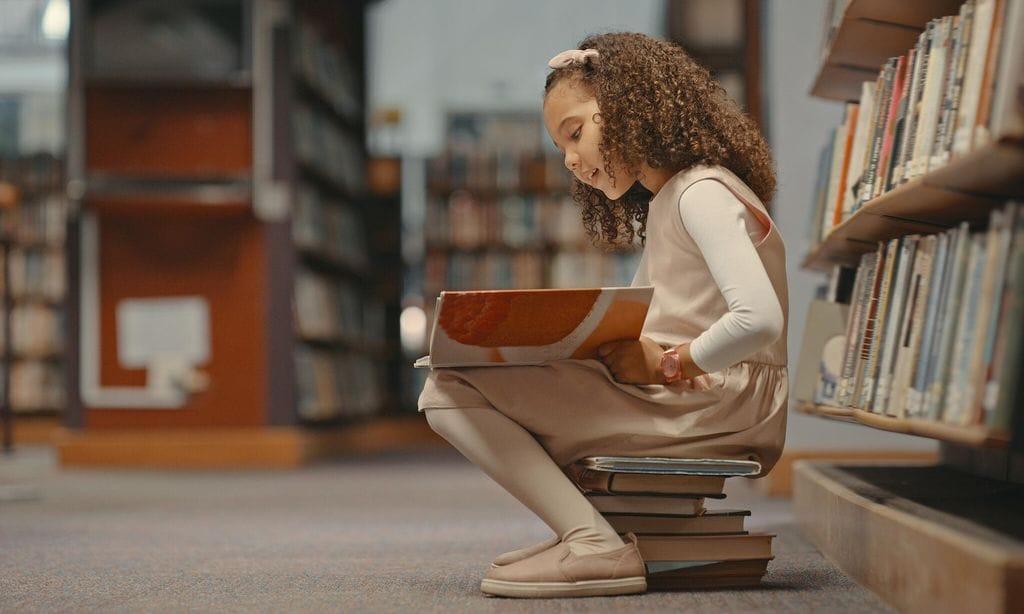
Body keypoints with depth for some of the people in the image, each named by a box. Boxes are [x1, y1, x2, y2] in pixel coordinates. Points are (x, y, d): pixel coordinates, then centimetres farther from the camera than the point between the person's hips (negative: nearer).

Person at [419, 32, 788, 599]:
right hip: (670, 403, 10)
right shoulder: (660, 208, 23)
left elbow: (759, 321, -23)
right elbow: (627, 333, 17)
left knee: (453, 392, -17)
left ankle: (597, 547, -21)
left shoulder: (703, 193, -9)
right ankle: (581, 530, 5)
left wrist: (665, 365, -14)